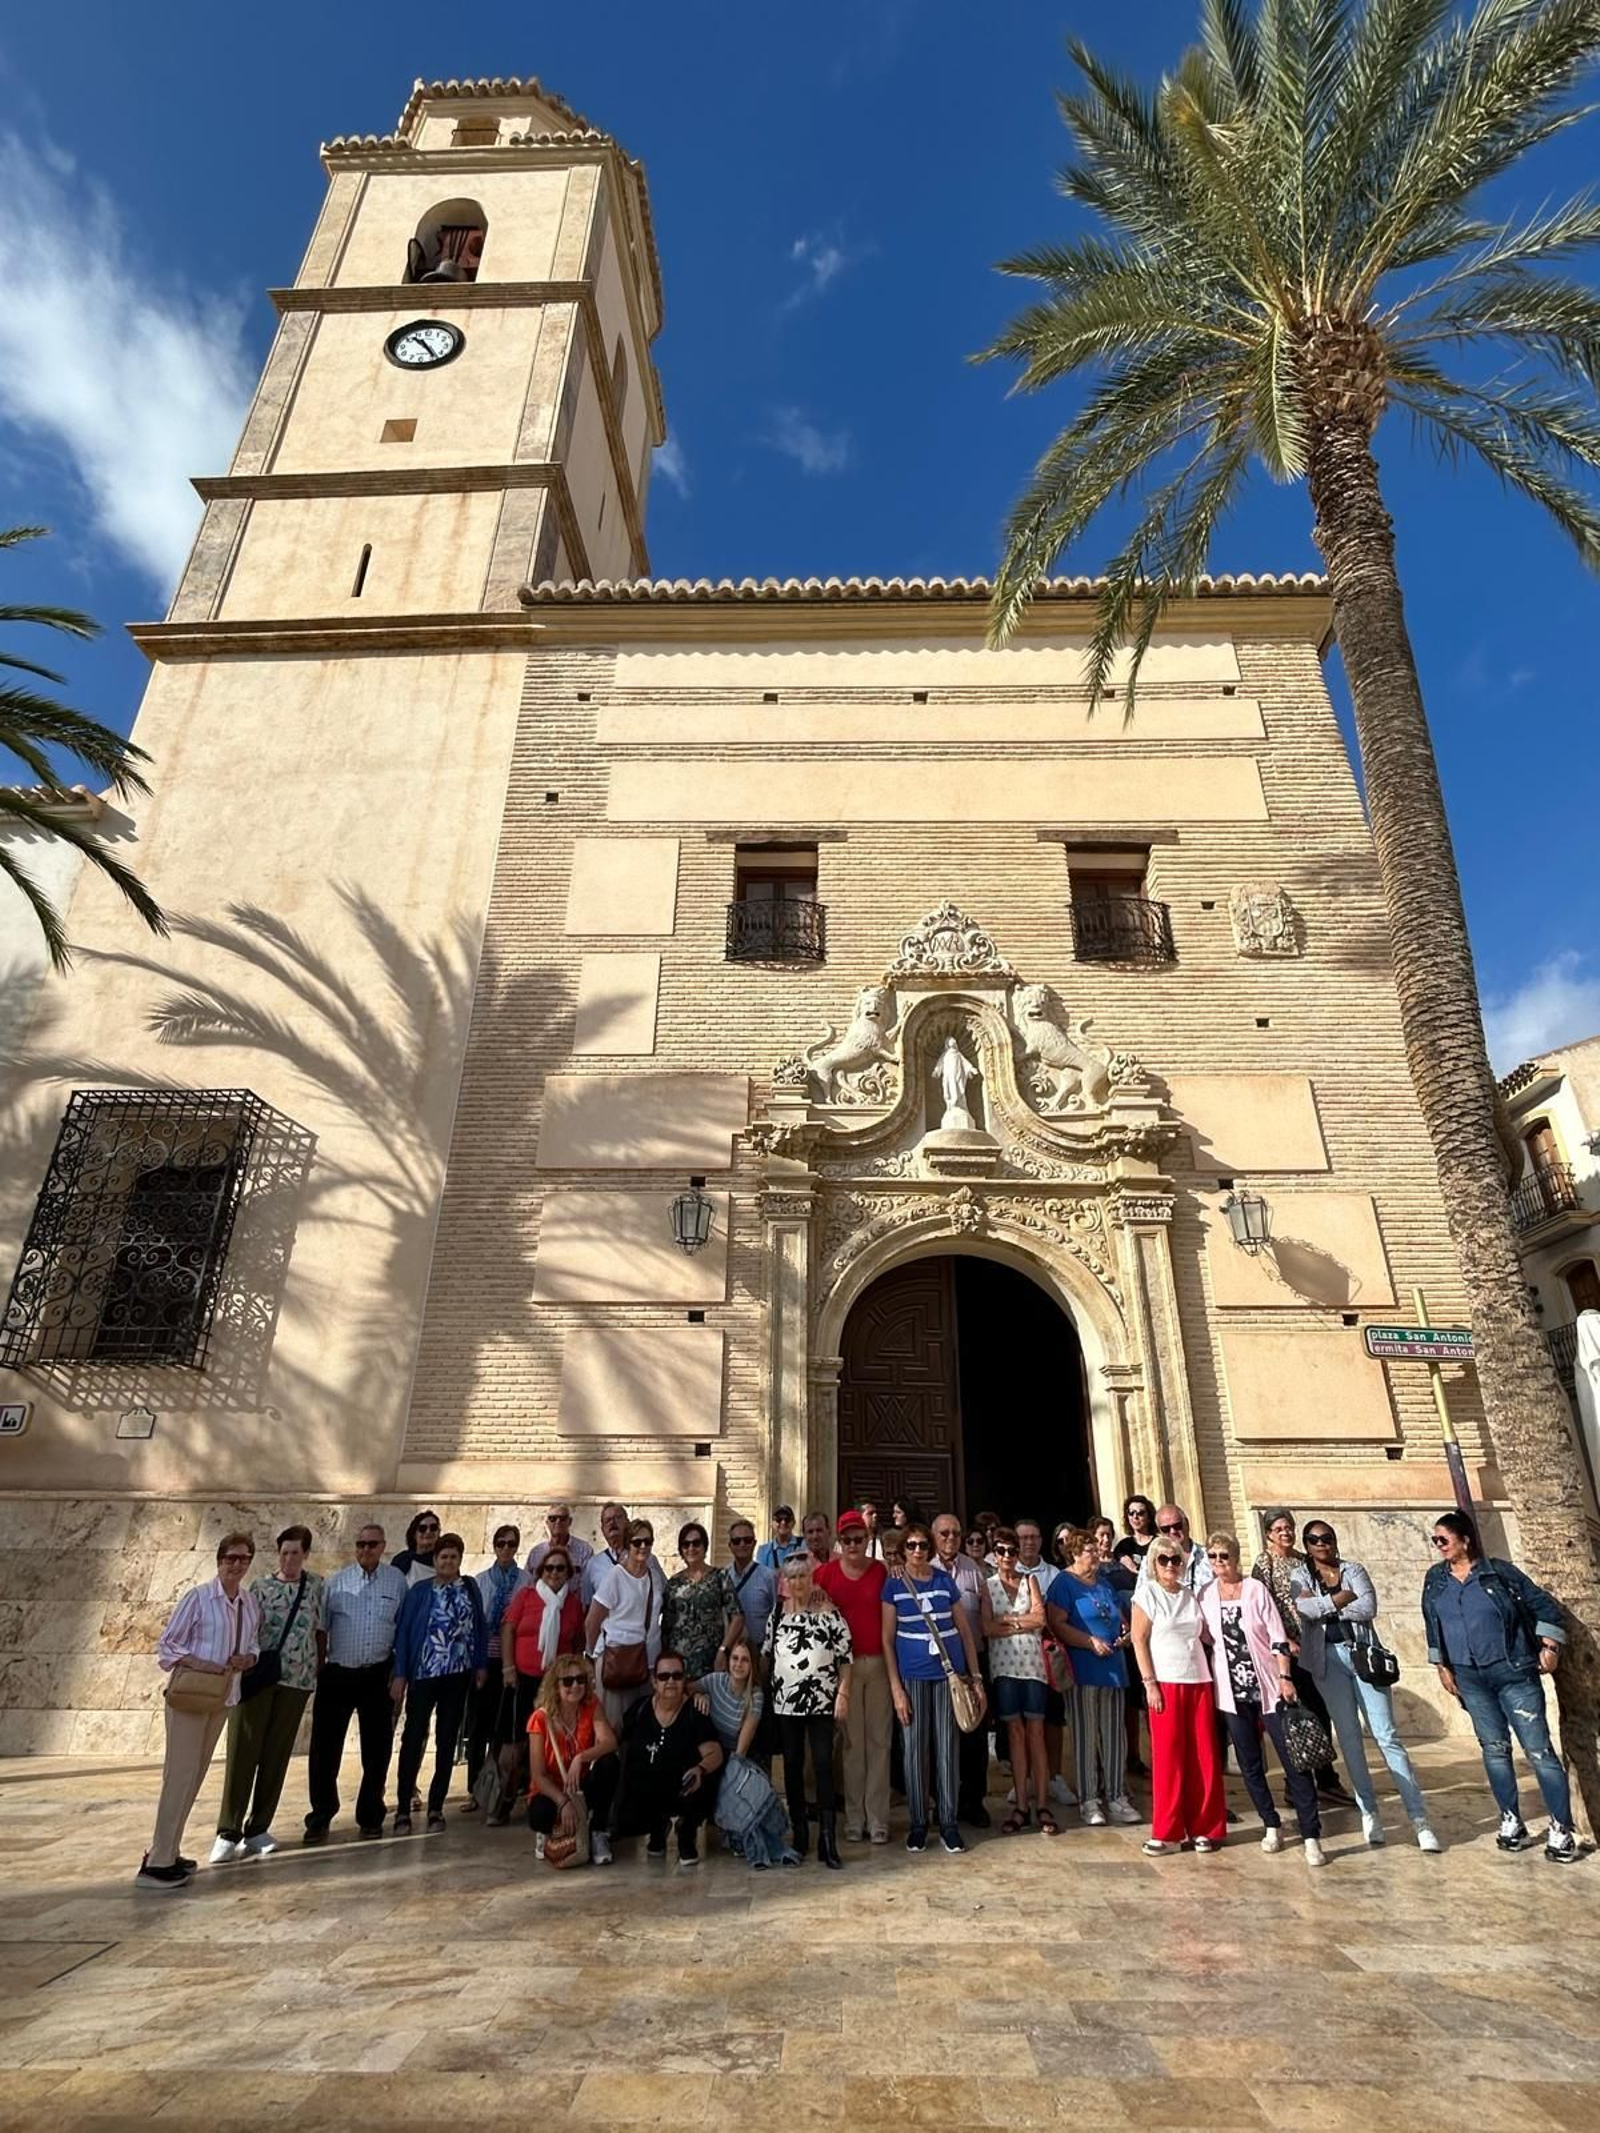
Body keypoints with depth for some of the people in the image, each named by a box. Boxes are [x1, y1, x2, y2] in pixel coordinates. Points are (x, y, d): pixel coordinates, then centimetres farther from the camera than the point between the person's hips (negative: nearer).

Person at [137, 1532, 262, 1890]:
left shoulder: (251, 1603, 5)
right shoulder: (198, 1597, -12)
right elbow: (166, 1646, -9)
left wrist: (247, 1658, -8)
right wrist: (198, 1663, -23)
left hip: (222, 1697, 7)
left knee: (196, 1774, 13)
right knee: (180, 1774, -7)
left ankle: (168, 1852, 24)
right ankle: (157, 1863, 1)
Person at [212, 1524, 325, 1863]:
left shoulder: (317, 1587, 3)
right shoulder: (260, 1587, 2)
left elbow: (321, 1630, 7)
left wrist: (319, 1670, 4)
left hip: (296, 1680, 1)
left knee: (277, 1755, 8)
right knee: (243, 1750, -2)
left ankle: (258, 1828, 20)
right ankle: (228, 1832, 6)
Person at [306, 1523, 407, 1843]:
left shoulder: (397, 1581, -1)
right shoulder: (336, 1581, 0)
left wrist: (400, 1671, 1)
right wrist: (316, 1666, 0)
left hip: (377, 1676, 0)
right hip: (337, 1674, 0)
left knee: (377, 1748, 9)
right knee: (325, 1748, 3)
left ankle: (370, 1816, 25)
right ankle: (320, 1817, 20)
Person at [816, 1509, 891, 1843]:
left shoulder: (882, 1572, 1)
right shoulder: (826, 1573, 0)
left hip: (878, 1663, 0)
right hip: (844, 1665, 0)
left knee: (879, 1740, 4)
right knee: (851, 1742, 6)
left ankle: (878, 1818, 13)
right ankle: (854, 1818, 17)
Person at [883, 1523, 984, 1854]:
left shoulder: (945, 1581, 3)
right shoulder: (894, 1585, -2)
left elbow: (965, 1631, 8)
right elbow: (888, 1640, -1)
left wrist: (976, 1678, 4)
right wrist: (896, 1688, -6)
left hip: (949, 1673, 1)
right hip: (912, 1675, -1)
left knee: (947, 1749, 6)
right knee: (915, 1749, 5)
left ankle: (948, 1823, 18)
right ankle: (918, 1823, 19)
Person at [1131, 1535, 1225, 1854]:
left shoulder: (1190, 1596, 11)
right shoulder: (1146, 1594, -2)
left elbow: (1207, 1635, 12)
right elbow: (1139, 1641, -5)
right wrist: (1150, 1683, -11)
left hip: (1199, 1681, 4)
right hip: (1165, 1683, -4)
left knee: (1204, 1756, 4)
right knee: (1169, 1756, 0)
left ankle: (1204, 1827, 16)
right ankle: (1168, 1832, 11)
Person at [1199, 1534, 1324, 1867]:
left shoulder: (1256, 1589, -6)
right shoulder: (1205, 1596, 1)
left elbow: (1278, 1636, -6)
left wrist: (1285, 1677, -11)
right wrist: (1210, 1684, 9)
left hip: (1267, 1687, -3)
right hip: (1232, 1691, 3)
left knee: (1294, 1760, -4)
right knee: (1249, 1764, 9)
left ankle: (1311, 1837, 3)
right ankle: (1271, 1826, 25)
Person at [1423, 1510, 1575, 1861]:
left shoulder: (1498, 1570, -7)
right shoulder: (1435, 1579, 4)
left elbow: (1543, 1604, -1)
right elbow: (1432, 1627, 11)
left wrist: (1550, 1647, -7)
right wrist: (1442, 1667, 10)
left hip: (1514, 1672, -4)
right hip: (1470, 1678, 4)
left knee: (1538, 1749, -3)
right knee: (1494, 1749, 8)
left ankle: (1561, 1829, 7)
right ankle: (1511, 1820, 20)